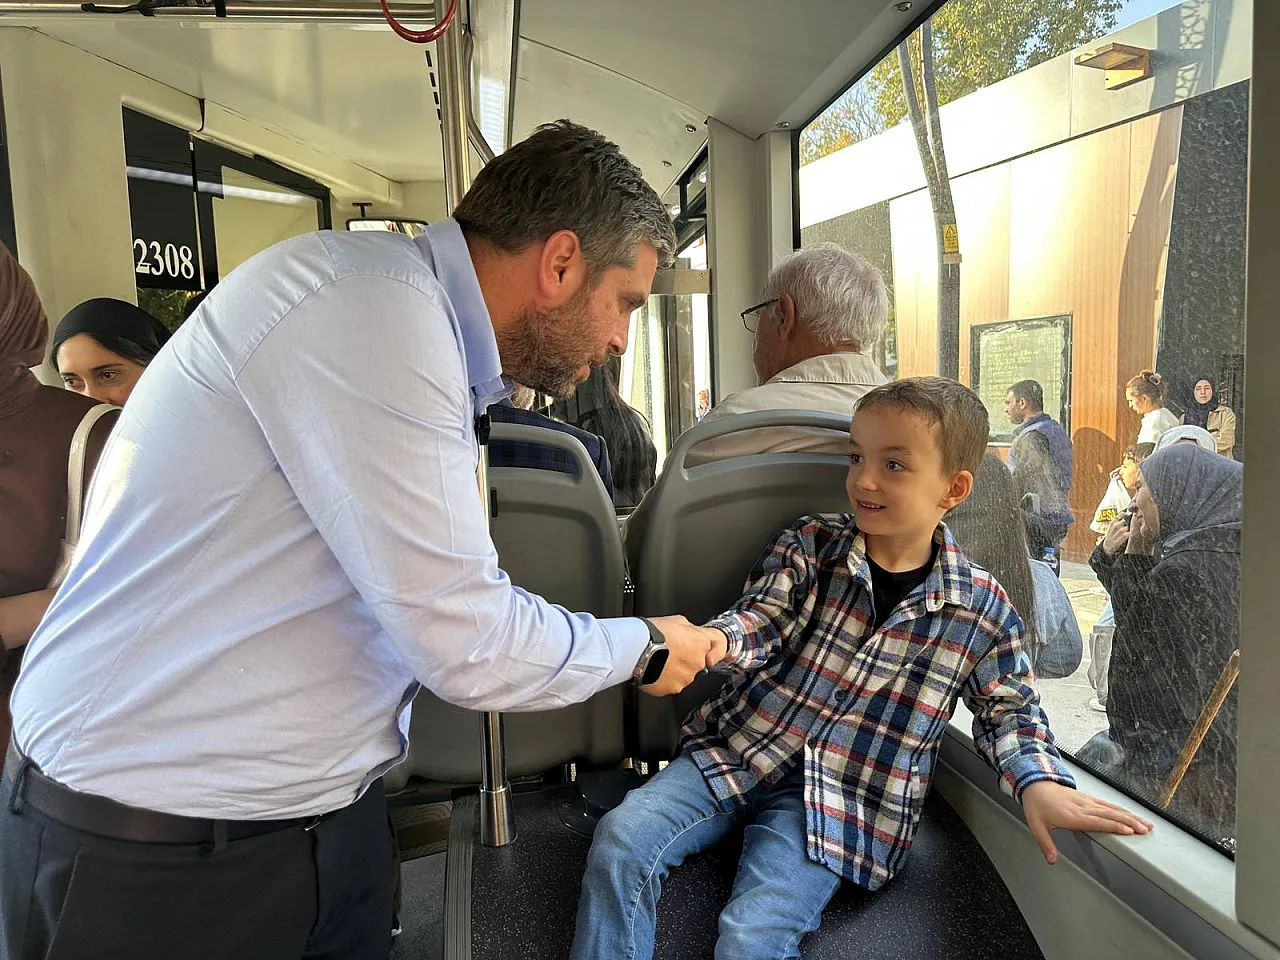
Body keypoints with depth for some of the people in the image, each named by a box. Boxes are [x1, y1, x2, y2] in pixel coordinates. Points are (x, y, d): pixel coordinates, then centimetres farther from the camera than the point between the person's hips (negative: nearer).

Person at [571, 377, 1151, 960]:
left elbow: (1008, 710, 7)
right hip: (733, 753, 2)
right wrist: (712, 639, -33)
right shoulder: (810, 544, 0)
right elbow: (758, 616, -9)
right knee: (621, 837, -16)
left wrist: (1040, 782, -13)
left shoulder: (981, 607, -2)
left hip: (841, 802, -2)